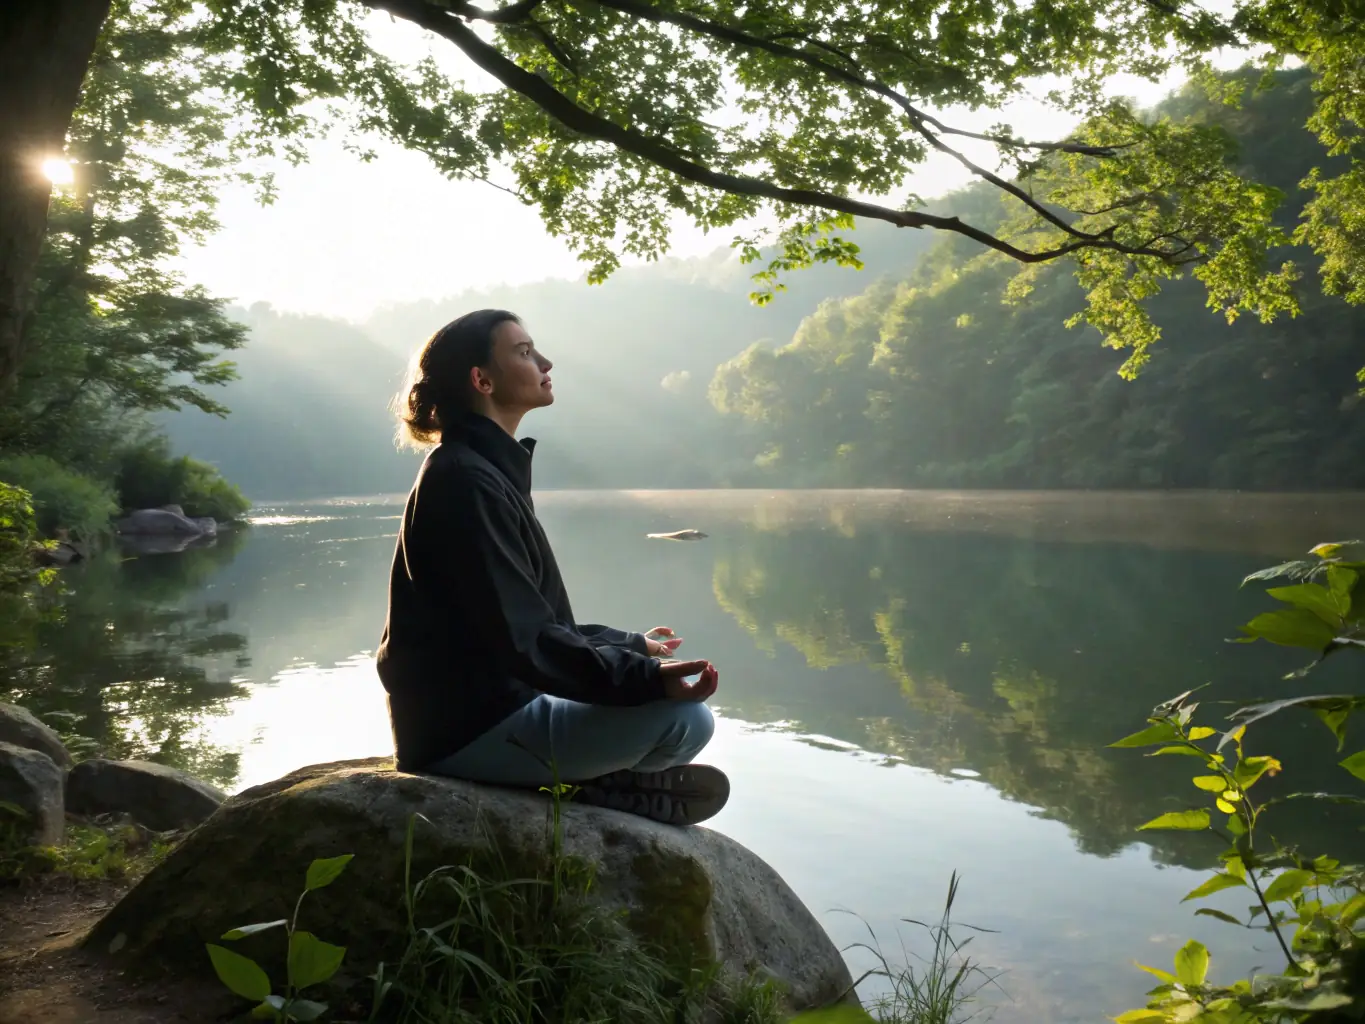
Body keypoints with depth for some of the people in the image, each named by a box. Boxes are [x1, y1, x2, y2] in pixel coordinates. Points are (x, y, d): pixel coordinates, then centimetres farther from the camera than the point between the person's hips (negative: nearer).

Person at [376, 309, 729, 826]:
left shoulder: (484, 470, 14)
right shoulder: (466, 482, -19)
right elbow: (524, 641, -25)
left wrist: (628, 646, 22)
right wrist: (649, 679, -27)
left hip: (487, 706, 11)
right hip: (469, 732, -11)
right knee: (686, 718, -19)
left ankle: (584, 776, 6)